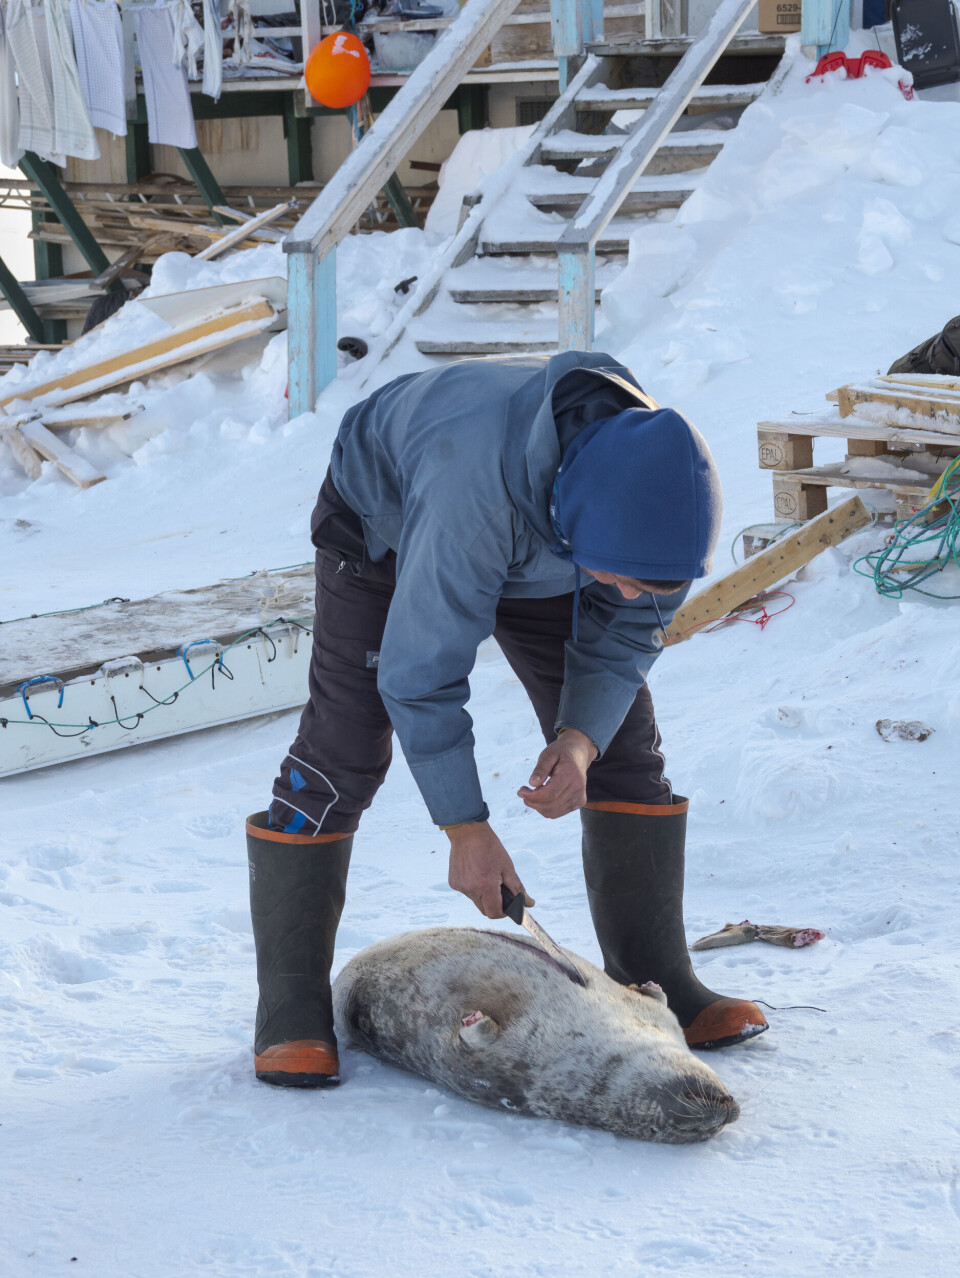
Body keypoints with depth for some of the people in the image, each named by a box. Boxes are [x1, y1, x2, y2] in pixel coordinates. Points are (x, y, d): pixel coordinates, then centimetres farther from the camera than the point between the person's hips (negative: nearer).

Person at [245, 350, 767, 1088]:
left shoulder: (666, 488, -32)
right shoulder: (475, 482, -48)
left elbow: (624, 634, -14)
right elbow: (422, 671, -38)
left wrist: (581, 739, -32)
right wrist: (466, 829, -32)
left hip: (536, 547, 5)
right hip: (386, 518, -5)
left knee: (626, 743, -2)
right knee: (342, 751, -14)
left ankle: (656, 982, 8)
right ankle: (293, 1009, -6)